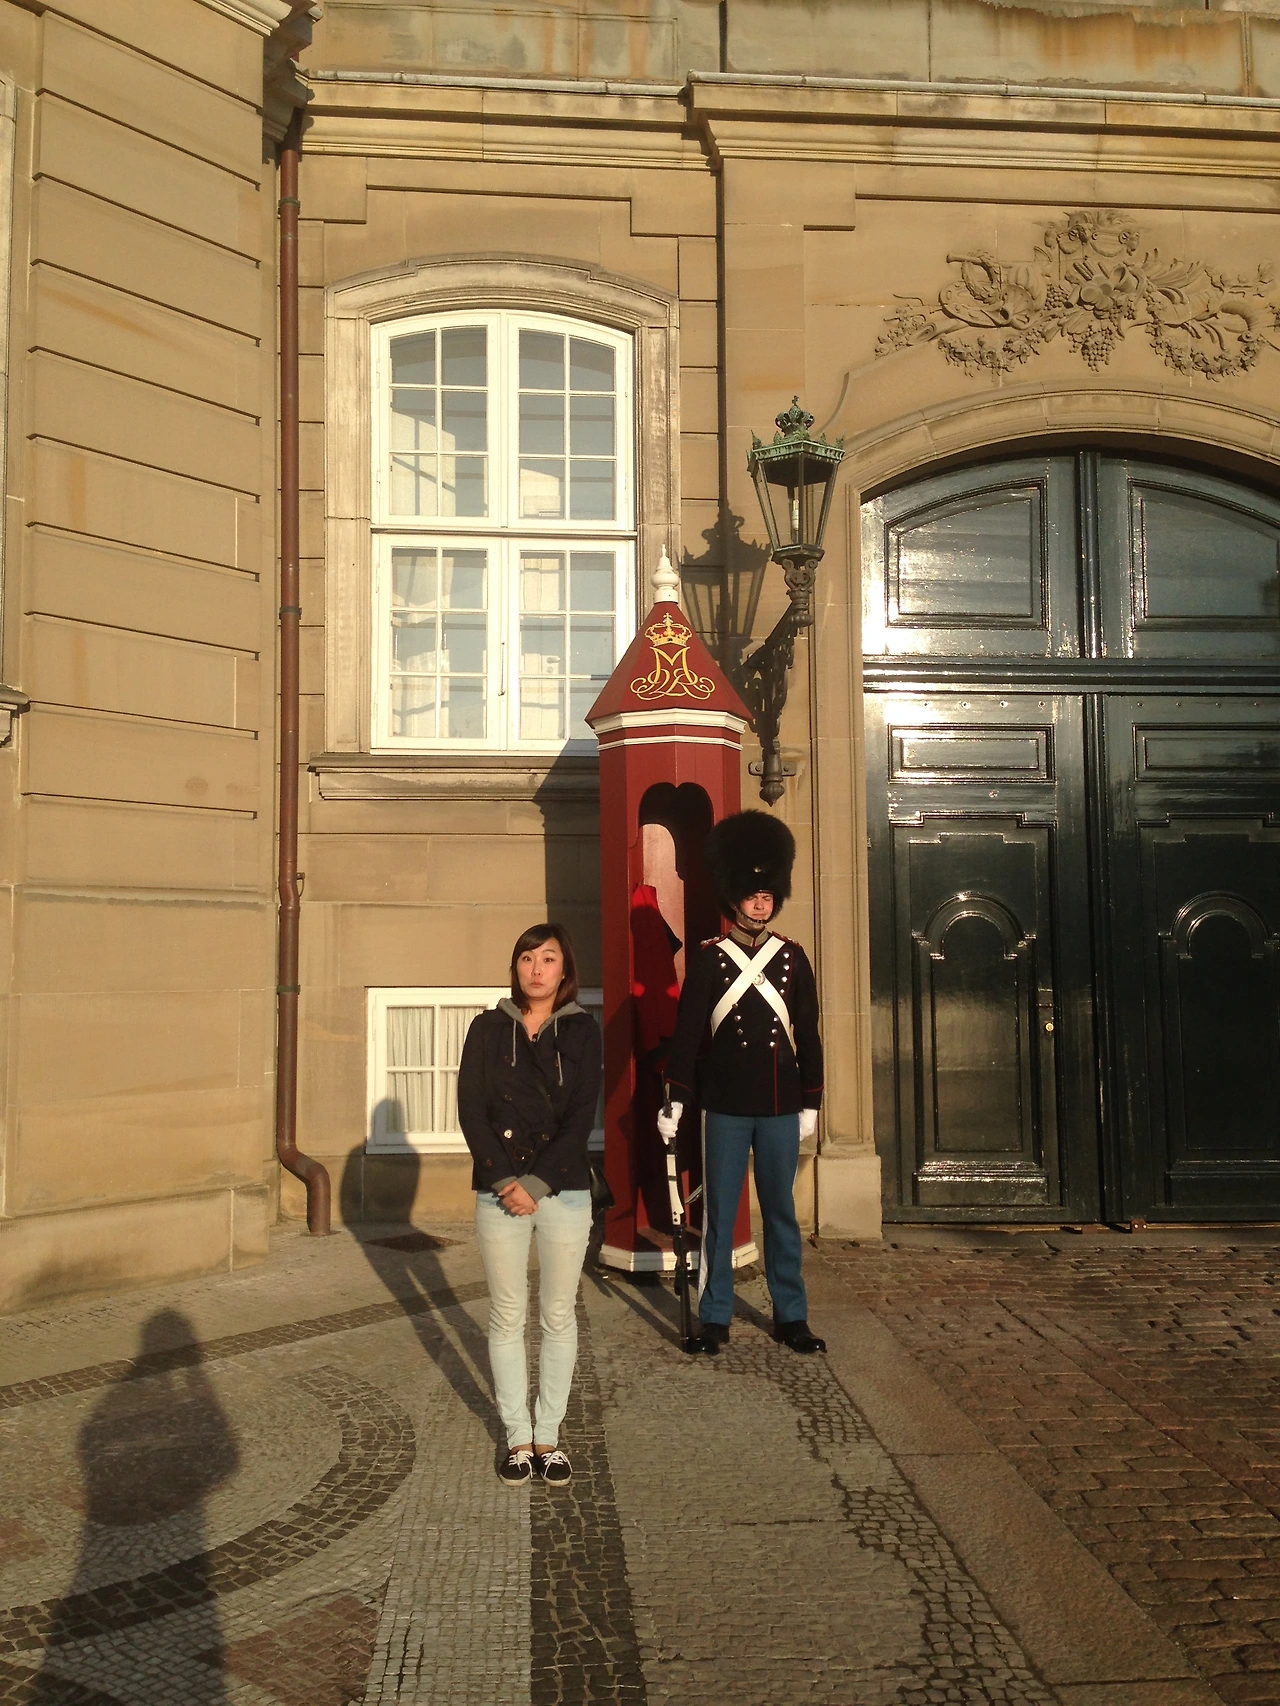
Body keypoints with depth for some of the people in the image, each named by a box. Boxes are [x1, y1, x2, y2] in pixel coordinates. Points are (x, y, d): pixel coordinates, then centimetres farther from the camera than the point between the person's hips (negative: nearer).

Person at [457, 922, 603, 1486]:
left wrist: (536, 1183, -13)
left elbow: (581, 1117, -6)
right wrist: (506, 1181, -11)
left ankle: (548, 1435, 19)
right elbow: (471, 1111, -2)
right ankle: (518, 1437, 18)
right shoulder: (488, 1028, 3)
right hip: (499, 1191, 0)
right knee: (507, 1317, 6)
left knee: (558, 1317, 7)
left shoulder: (582, 1031, 1)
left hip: (564, 1191, 0)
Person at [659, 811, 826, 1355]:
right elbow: (687, 1031, -4)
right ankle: (715, 1317, 17)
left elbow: (808, 1036, 7)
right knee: (720, 1214, 6)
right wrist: (675, 1099, -9)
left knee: (781, 1213, 11)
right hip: (725, 1109, -2)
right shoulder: (709, 959, -2)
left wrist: (810, 1103, 5)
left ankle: (790, 1316, 21)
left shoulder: (793, 958, 4)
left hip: (780, 1110, 2)